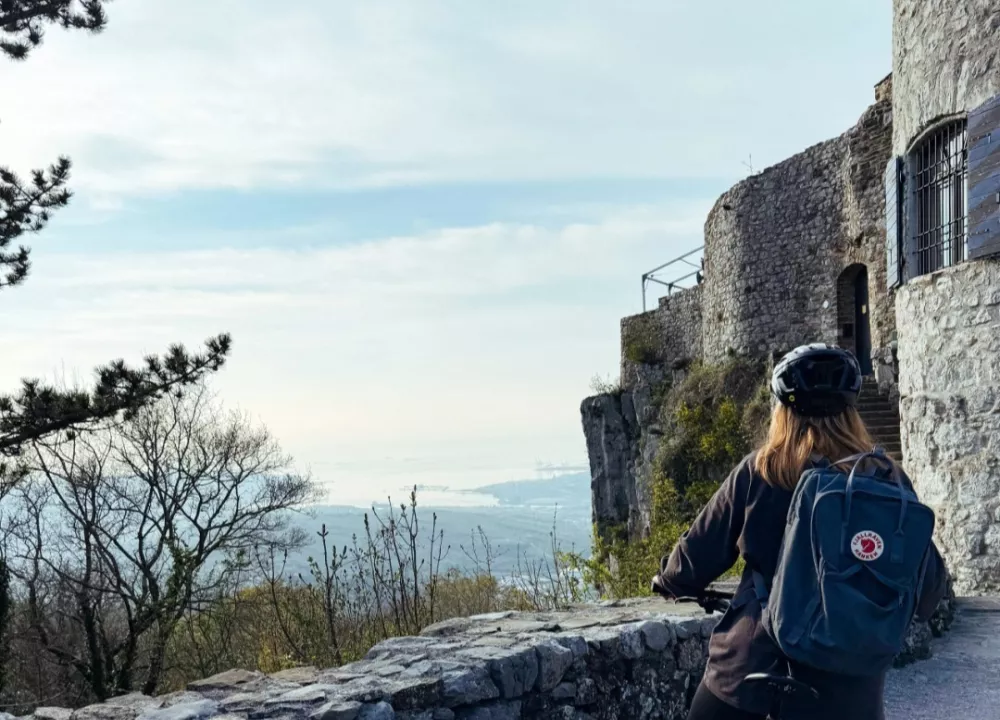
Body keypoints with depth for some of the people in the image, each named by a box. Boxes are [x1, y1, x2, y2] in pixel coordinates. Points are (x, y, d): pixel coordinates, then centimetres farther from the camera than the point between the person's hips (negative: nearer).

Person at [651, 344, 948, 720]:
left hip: (755, 659, -1)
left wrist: (669, 581, 21)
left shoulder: (758, 471, -6)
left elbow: (700, 553, -1)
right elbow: (929, 578, 4)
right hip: (847, 677, 2)